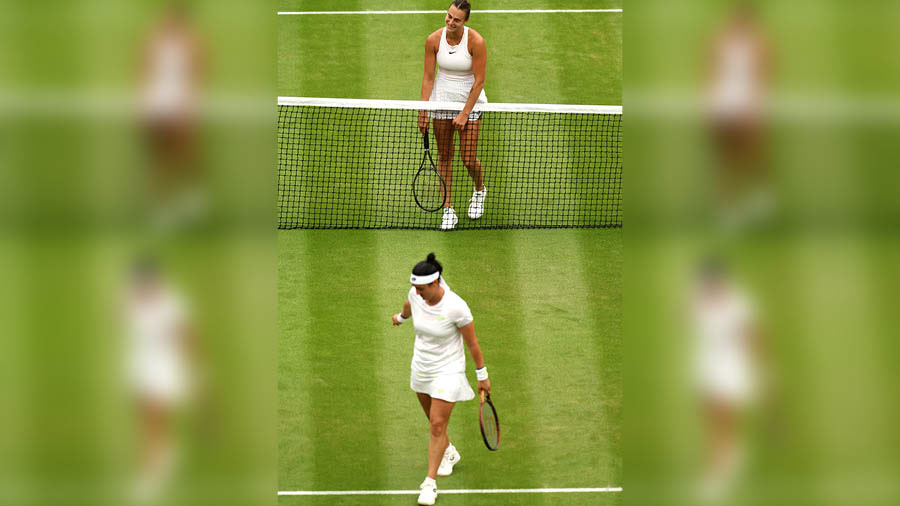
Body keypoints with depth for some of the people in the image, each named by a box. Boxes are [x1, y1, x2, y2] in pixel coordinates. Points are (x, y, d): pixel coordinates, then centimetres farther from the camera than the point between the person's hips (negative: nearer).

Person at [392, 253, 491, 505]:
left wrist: (482, 376, -7)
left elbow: (472, 343, -16)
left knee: (438, 426, -7)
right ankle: (449, 453, 51)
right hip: (421, 368, 6)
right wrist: (401, 316, 37)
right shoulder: (416, 295, -13)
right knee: (434, 420, 21)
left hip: (448, 371, -6)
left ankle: (430, 483, 3)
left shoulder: (456, 307, -28)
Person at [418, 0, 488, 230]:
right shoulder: (434, 40, -10)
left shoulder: (476, 41, -18)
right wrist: (423, 112, -6)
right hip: (442, 99, 2)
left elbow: (479, 81, -14)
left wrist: (465, 113, -15)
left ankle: (479, 189, 30)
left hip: (470, 101, -2)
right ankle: (448, 209, 10)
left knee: (468, 159, -2)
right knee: (444, 156, 3)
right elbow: (428, 77, -4)